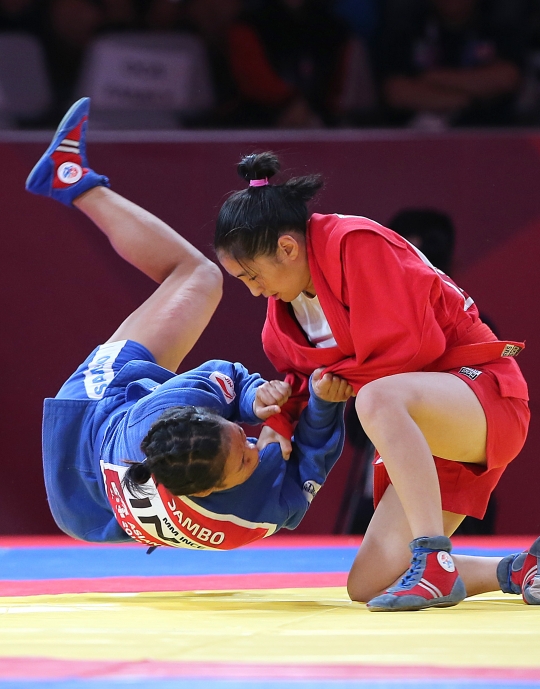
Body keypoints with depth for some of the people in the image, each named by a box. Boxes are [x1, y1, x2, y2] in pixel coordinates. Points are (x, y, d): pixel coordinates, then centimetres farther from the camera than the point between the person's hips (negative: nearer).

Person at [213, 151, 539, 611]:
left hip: (487, 396, -9)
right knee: (367, 586, -1)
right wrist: (278, 421, -8)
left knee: (378, 398, -41)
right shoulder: (285, 299, 8)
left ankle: (436, 564, -39)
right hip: (424, 428, 9)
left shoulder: (356, 244, -18)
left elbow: (406, 349, -23)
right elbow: (299, 371, 14)